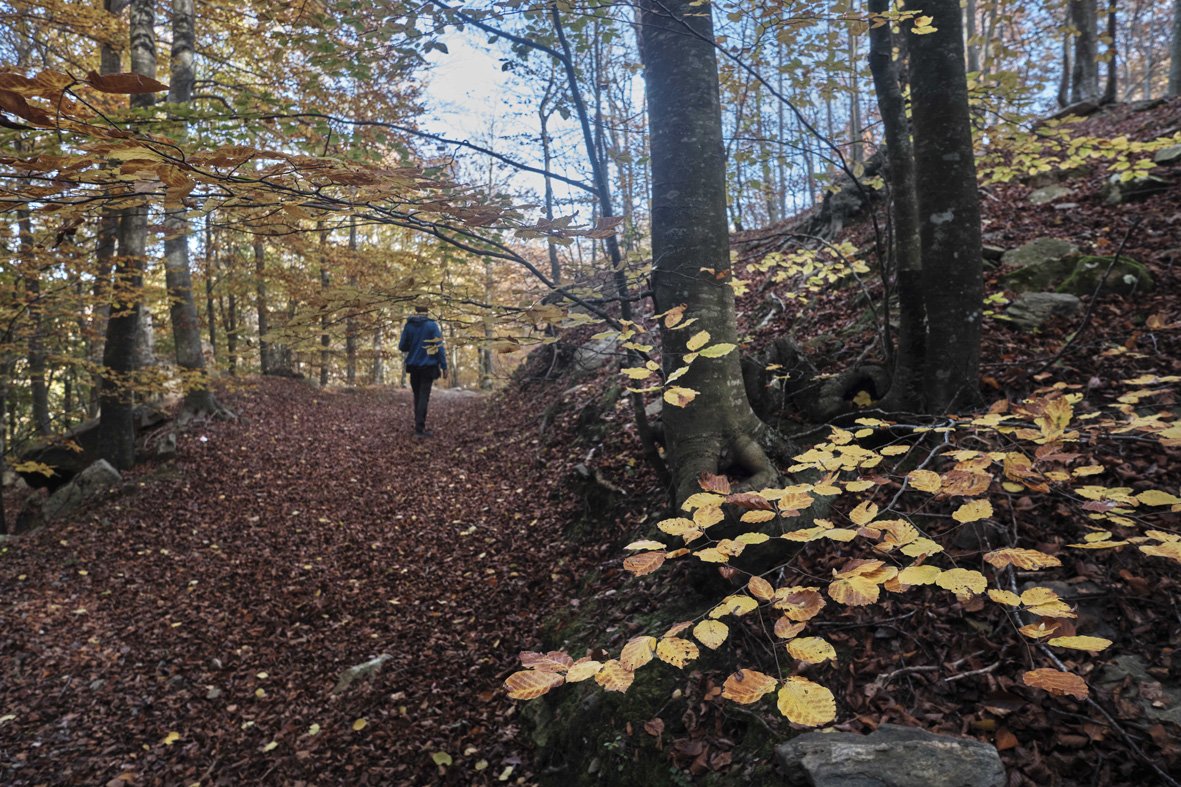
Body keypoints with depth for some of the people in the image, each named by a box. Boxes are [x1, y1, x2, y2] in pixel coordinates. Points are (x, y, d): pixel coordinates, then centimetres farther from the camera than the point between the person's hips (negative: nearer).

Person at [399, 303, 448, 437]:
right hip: (428, 366, -3)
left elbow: (402, 347, 4)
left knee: (417, 396, 16)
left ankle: (419, 424, 23)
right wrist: (444, 366, -7)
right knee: (424, 397, -3)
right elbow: (439, 346, -11)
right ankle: (419, 428, -9)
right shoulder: (432, 325, -8)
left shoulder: (408, 326, 1)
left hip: (413, 366, 3)